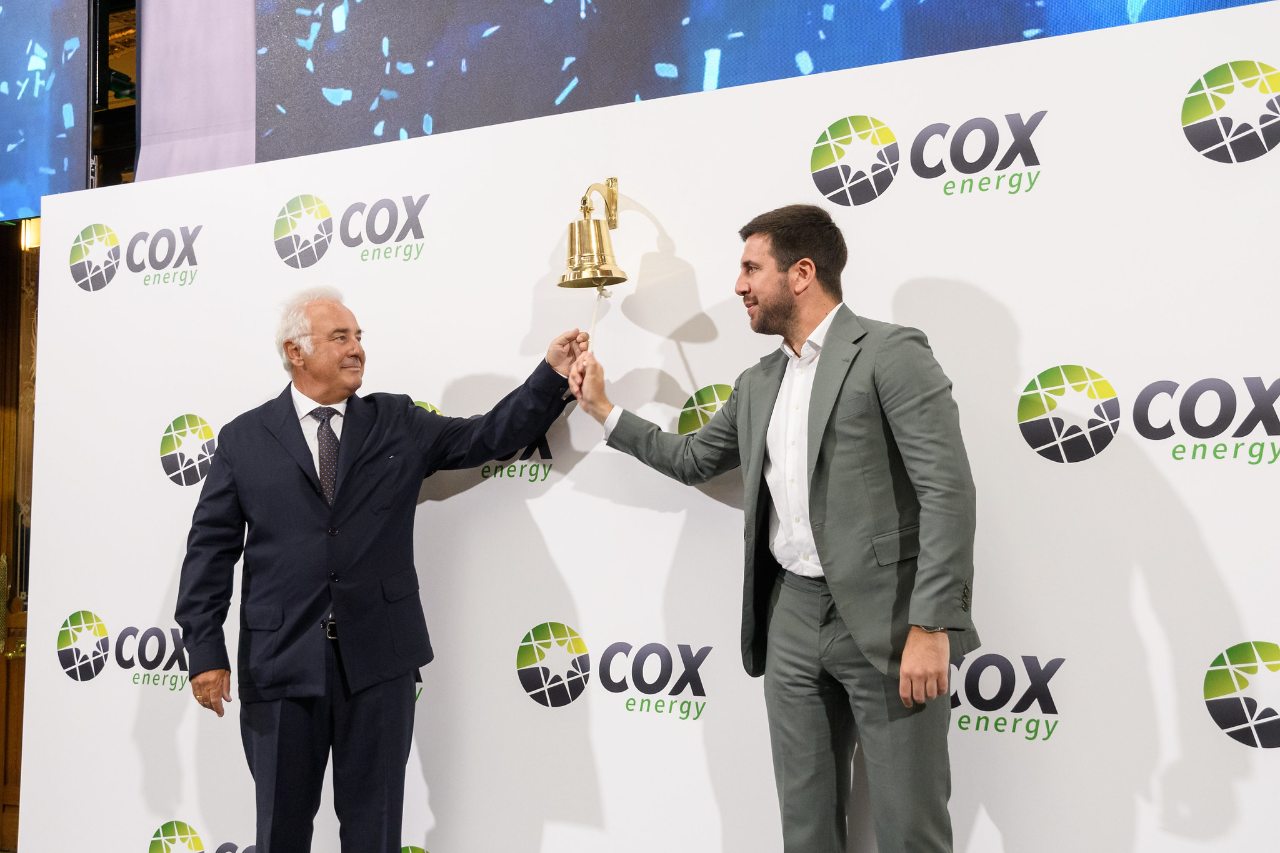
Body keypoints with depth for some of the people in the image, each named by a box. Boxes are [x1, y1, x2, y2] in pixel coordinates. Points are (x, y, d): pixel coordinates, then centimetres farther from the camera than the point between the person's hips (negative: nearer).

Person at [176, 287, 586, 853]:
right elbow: (211, 549, 2)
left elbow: (489, 438, 1)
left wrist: (553, 375, -11)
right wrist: (205, 650, -4)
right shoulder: (245, 438, 3)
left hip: (378, 658, 1)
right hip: (280, 660, 0)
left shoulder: (398, 423, 7)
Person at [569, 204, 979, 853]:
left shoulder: (890, 353, -9)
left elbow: (947, 490, -16)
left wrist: (931, 627, -21)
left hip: (886, 619, -7)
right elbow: (691, 459, 29)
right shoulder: (758, 384, 15)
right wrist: (602, 409, 23)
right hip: (791, 616, 7)